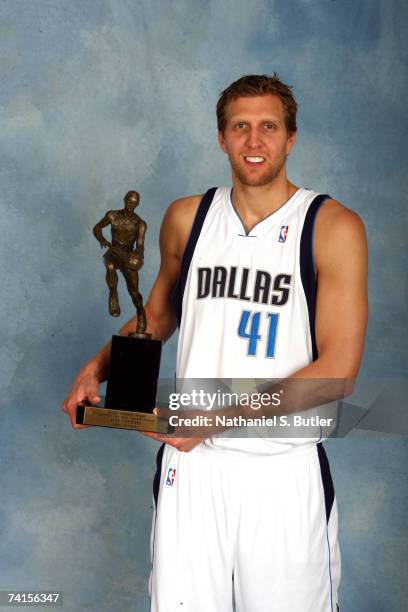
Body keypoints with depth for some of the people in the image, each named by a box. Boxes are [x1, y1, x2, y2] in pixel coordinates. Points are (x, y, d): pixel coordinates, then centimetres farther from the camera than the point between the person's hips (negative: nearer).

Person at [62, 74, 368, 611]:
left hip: (283, 470, -2)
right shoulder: (186, 218, 6)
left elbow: (338, 369, -13)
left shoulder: (333, 227, -7)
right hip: (191, 462, 3)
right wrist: (98, 368, 4)